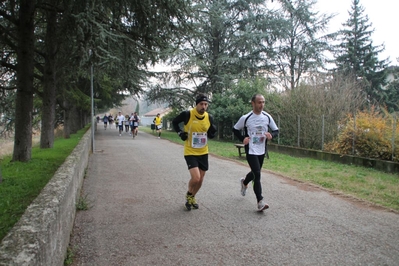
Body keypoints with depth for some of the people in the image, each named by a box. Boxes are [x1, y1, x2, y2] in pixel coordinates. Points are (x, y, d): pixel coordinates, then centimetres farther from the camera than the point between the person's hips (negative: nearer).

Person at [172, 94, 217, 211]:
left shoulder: (209, 117, -4)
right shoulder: (187, 114, -16)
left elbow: (211, 136, 7)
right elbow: (174, 122, 2)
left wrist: (213, 131, -14)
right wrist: (180, 132, -11)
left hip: (203, 152, 5)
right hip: (190, 152, -5)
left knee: (200, 180, 12)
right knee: (195, 178, -17)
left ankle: (192, 197, 39)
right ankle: (189, 195, 16)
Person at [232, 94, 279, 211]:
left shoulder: (267, 117, -2)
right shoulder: (246, 118, -10)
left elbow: (276, 131, 6)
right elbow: (235, 129, 3)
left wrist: (271, 135, -17)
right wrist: (242, 139, -13)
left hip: (262, 151, 5)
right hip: (251, 151, -5)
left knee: (255, 173, 19)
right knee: (257, 174, -13)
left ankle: (244, 182, 52)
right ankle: (260, 202, -9)